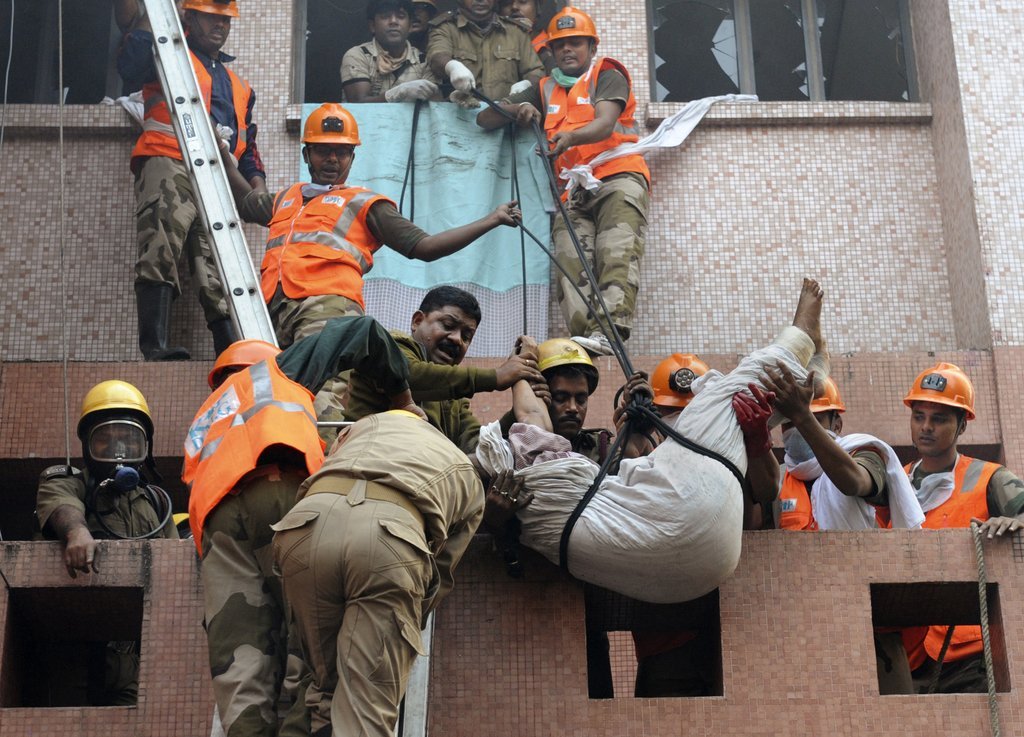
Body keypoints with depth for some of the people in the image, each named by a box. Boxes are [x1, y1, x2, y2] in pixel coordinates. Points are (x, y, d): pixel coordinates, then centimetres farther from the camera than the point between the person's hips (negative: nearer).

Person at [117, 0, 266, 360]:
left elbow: (247, 147, 31)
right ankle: (155, 347, -35)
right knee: (161, 253, -25)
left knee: (221, 272, -3)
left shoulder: (239, 86, 33)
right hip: (169, 167, -6)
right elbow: (130, 65, -5)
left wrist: (257, 184, 14)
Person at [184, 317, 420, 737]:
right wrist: (403, 403, 37)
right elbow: (362, 332, 30)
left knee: (240, 662, -9)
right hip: (282, 490, -3)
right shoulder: (277, 368, 35)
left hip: (216, 514, 4)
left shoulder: (202, 424, 47)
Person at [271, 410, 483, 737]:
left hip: (309, 523, 2)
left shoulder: (369, 423, 42)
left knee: (326, 690, 19)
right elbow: (440, 576, 34)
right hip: (390, 540, -2)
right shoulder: (468, 479, 36)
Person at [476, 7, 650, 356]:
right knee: (571, 261, -18)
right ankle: (587, 334, -33)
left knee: (617, 254, -24)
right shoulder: (545, 91, 25)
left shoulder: (608, 76, 10)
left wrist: (571, 137, -33)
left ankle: (610, 331, -40)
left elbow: (604, 125, -10)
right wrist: (515, 110, -2)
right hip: (574, 191, 4)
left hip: (618, 177, -4)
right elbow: (484, 119, 21)